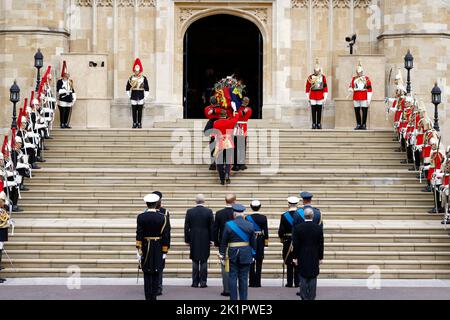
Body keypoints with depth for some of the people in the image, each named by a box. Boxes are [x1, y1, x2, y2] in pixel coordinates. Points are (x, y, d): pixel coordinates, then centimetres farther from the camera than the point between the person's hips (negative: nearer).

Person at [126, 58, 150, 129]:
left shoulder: (144, 78, 1)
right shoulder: (131, 78, 4)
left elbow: (147, 88, 2)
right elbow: (128, 88, 9)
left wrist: (145, 97, -3)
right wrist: (129, 96, 4)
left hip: (141, 96, -1)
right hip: (133, 96, 1)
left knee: (140, 110, 2)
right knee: (134, 110, 2)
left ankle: (139, 123, 7)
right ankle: (134, 123, 7)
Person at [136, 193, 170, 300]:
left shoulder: (141, 217, -6)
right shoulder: (162, 217, -6)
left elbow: (139, 234, -9)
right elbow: (165, 235, -4)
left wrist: (139, 250, -8)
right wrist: (164, 251, 3)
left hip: (145, 248, 0)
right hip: (158, 249, 0)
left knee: (147, 274, 5)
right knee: (156, 273, 8)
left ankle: (148, 297, 3)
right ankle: (154, 297, 6)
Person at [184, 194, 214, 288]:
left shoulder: (189, 212, -2)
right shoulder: (209, 212, -5)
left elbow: (186, 227, 0)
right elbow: (212, 227, -4)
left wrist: (187, 240, 6)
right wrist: (212, 239, 2)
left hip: (193, 240, 1)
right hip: (205, 240, -1)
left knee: (195, 262, 7)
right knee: (204, 262, 4)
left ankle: (195, 282, 6)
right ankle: (203, 282, 2)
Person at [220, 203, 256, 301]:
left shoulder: (229, 225, -6)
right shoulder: (250, 225, -2)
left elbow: (224, 242, -2)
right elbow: (253, 242, 3)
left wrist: (222, 254, 7)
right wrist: (253, 254, 13)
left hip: (233, 254, -1)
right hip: (246, 254, 1)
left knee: (233, 278, 4)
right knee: (243, 278, 6)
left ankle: (233, 298, 5)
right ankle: (243, 298, 7)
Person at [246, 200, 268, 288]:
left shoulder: (247, 218, -5)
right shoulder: (263, 218, -3)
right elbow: (266, 231, -1)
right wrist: (266, 242, 7)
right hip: (260, 241, 0)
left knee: (251, 262, 5)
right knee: (259, 262, 5)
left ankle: (252, 282, 3)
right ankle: (257, 282, 3)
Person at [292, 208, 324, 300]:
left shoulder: (297, 228, -8)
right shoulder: (319, 228, -5)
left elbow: (295, 244, -6)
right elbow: (321, 245, -1)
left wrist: (295, 257, 1)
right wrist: (320, 258, 7)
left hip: (302, 258, -1)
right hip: (314, 258, 1)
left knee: (303, 279, 5)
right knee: (313, 279, 5)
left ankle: (304, 297, 5)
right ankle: (311, 297, 6)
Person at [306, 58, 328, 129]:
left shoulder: (323, 77, 4)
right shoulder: (310, 77, 3)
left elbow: (325, 86, 3)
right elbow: (307, 87, 4)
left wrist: (325, 96, -2)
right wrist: (307, 96, 2)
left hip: (320, 96, 0)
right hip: (313, 96, 0)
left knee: (319, 110, 3)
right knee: (313, 110, 1)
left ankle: (319, 124, 8)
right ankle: (314, 124, 5)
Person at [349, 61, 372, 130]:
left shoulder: (366, 79, 1)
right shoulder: (354, 79, 12)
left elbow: (369, 90, -1)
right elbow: (351, 87, 16)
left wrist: (369, 100, -7)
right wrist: (351, 89, -11)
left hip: (364, 98, -3)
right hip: (356, 98, 3)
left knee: (364, 111, -1)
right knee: (357, 112, 5)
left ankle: (363, 125, 5)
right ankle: (358, 125, 12)